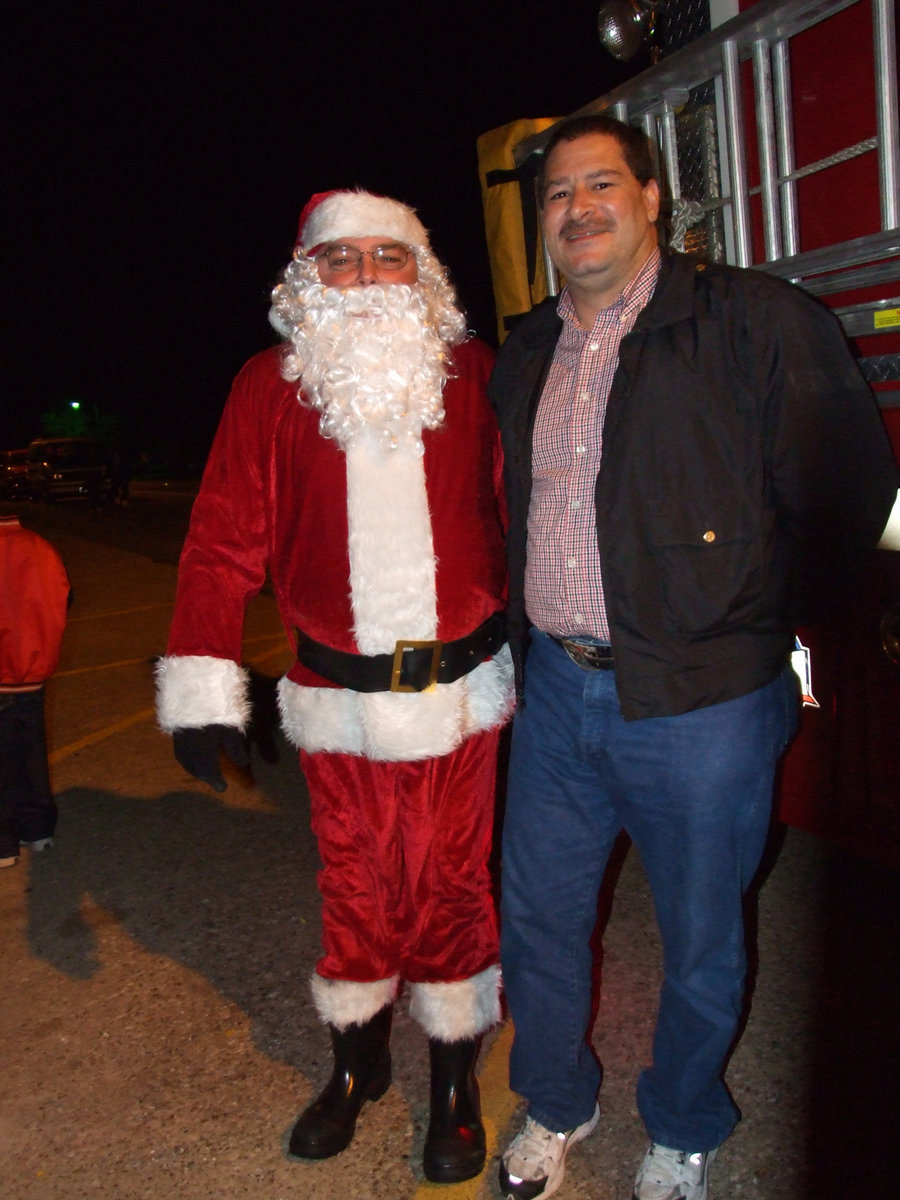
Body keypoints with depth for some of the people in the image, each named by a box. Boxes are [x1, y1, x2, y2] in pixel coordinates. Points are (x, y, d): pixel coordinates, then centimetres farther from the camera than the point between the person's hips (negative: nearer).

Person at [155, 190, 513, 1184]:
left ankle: (454, 1074, 33)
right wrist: (201, 686, -9)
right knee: (353, 887, 16)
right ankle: (358, 1059, 40)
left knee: (450, 886, 10)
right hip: (334, 700, 1)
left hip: (458, 691, 0)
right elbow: (224, 541, -3)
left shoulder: (476, 377, 1)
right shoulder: (271, 389, 0)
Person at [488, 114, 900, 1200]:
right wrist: (527, 624, 14)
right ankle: (555, 1108, 42)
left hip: (699, 703, -5)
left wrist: (757, 624, -3)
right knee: (537, 918, 16)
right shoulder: (524, 357, 11)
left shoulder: (756, 322, -8)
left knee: (700, 943, 13)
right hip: (555, 691, 5)